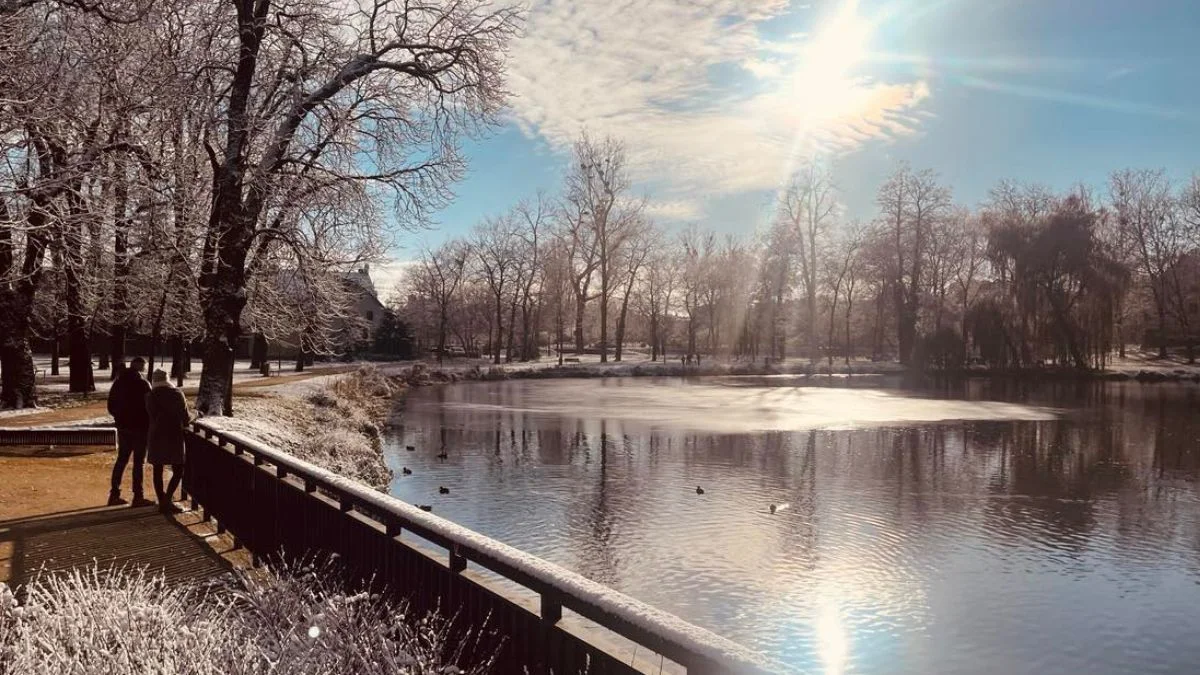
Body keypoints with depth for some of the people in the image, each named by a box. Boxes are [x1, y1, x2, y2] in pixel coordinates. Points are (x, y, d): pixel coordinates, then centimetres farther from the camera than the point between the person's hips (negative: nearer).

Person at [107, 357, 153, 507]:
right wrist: (149, 424, -2)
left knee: (121, 459, 15)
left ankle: (114, 494, 17)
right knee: (138, 462, 0)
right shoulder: (142, 383, -15)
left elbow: (111, 406, 11)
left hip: (123, 427, 6)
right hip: (139, 428, -6)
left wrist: (119, 418, 19)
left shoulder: (118, 382, 6)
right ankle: (138, 496, 3)